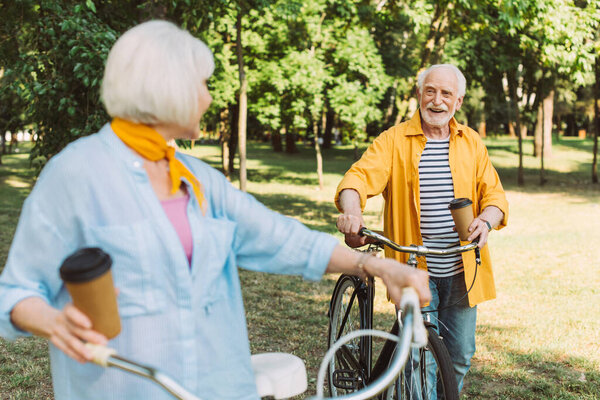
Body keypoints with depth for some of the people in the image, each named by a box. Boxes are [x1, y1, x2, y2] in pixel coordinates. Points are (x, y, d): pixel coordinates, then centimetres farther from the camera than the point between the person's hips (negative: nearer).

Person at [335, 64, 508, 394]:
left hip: (461, 271, 4)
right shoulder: (394, 141, 0)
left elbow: (494, 195, 10)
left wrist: (486, 220, -13)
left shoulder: (471, 142, 11)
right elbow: (361, 175, -13)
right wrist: (351, 209, -35)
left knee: (459, 355, 11)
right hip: (414, 271, -3)